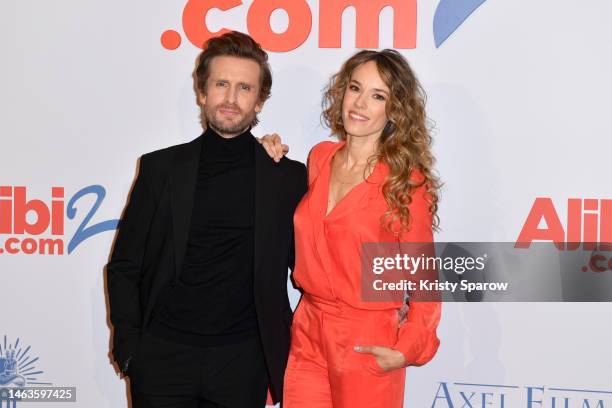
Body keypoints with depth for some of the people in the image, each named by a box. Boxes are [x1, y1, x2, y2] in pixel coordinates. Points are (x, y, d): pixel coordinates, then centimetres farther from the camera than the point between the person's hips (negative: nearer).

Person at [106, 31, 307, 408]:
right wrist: (128, 346, -2)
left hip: (242, 362, 0)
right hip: (162, 356, 0)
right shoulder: (161, 168, 2)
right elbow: (124, 267, 5)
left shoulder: (288, 177, 1)